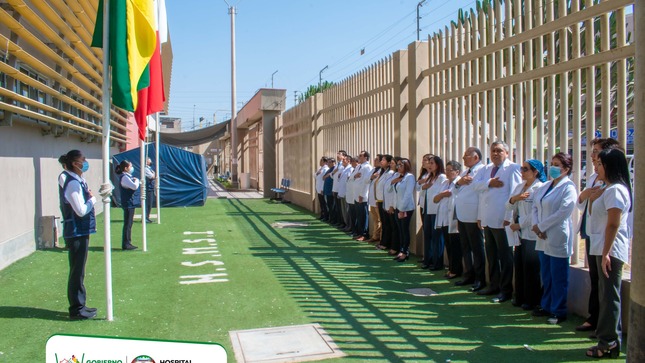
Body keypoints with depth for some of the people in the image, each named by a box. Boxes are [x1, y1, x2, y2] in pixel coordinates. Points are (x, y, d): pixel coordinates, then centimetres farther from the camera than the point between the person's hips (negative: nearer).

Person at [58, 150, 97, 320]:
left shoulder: (77, 181, 11)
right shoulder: (73, 183, -19)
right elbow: (81, 210, -22)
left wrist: (90, 197, -1)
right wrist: (92, 199, -7)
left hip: (79, 231, 10)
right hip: (77, 232, -10)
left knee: (78, 270, 16)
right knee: (77, 271, -1)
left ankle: (79, 305, 26)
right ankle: (76, 309, 8)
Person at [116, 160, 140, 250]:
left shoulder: (126, 176, 15)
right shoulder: (124, 177, -17)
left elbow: (133, 185, 16)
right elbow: (135, 186, -26)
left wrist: (135, 181, 0)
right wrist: (137, 180, -8)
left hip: (129, 203, 10)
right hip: (128, 203, -10)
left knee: (128, 224, 14)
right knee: (127, 224, -5)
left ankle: (127, 243, 20)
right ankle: (126, 244, -1)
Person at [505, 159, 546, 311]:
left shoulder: (540, 188, -10)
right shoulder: (519, 187, 14)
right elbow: (509, 206, 10)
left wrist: (520, 225, -12)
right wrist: (514, 198, -10)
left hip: (532, 234, -7)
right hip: (520, 233, 7)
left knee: (531, 267, 0)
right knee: (519, 265, 11)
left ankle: (532, 300, 11)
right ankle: (520, 297, 21)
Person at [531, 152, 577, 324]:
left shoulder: (568, 187, -9)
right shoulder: (545, 186, 14)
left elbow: (563, 212, -17)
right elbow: (535, 206, 14)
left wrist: (541, 226, -13)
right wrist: (536, 225, -4)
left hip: (558, 238, -7)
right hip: (543, 238, 7)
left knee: (558, 277, 1)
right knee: (546, 276, 15)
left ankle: (559, 312, 11)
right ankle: (546, 306, 27)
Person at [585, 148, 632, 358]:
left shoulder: (615, 190, -15)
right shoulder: (606, 189, 17)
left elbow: (614, 224, -21)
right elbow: (592, 214, 21)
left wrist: (606, 252, -22)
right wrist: (593, 197, 8)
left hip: (610, 250, -11)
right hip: (603, 248, 11)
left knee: (609, 296, -5)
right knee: (607, 295, 14)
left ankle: (608, 343, 1)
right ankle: (611, 340, 22)